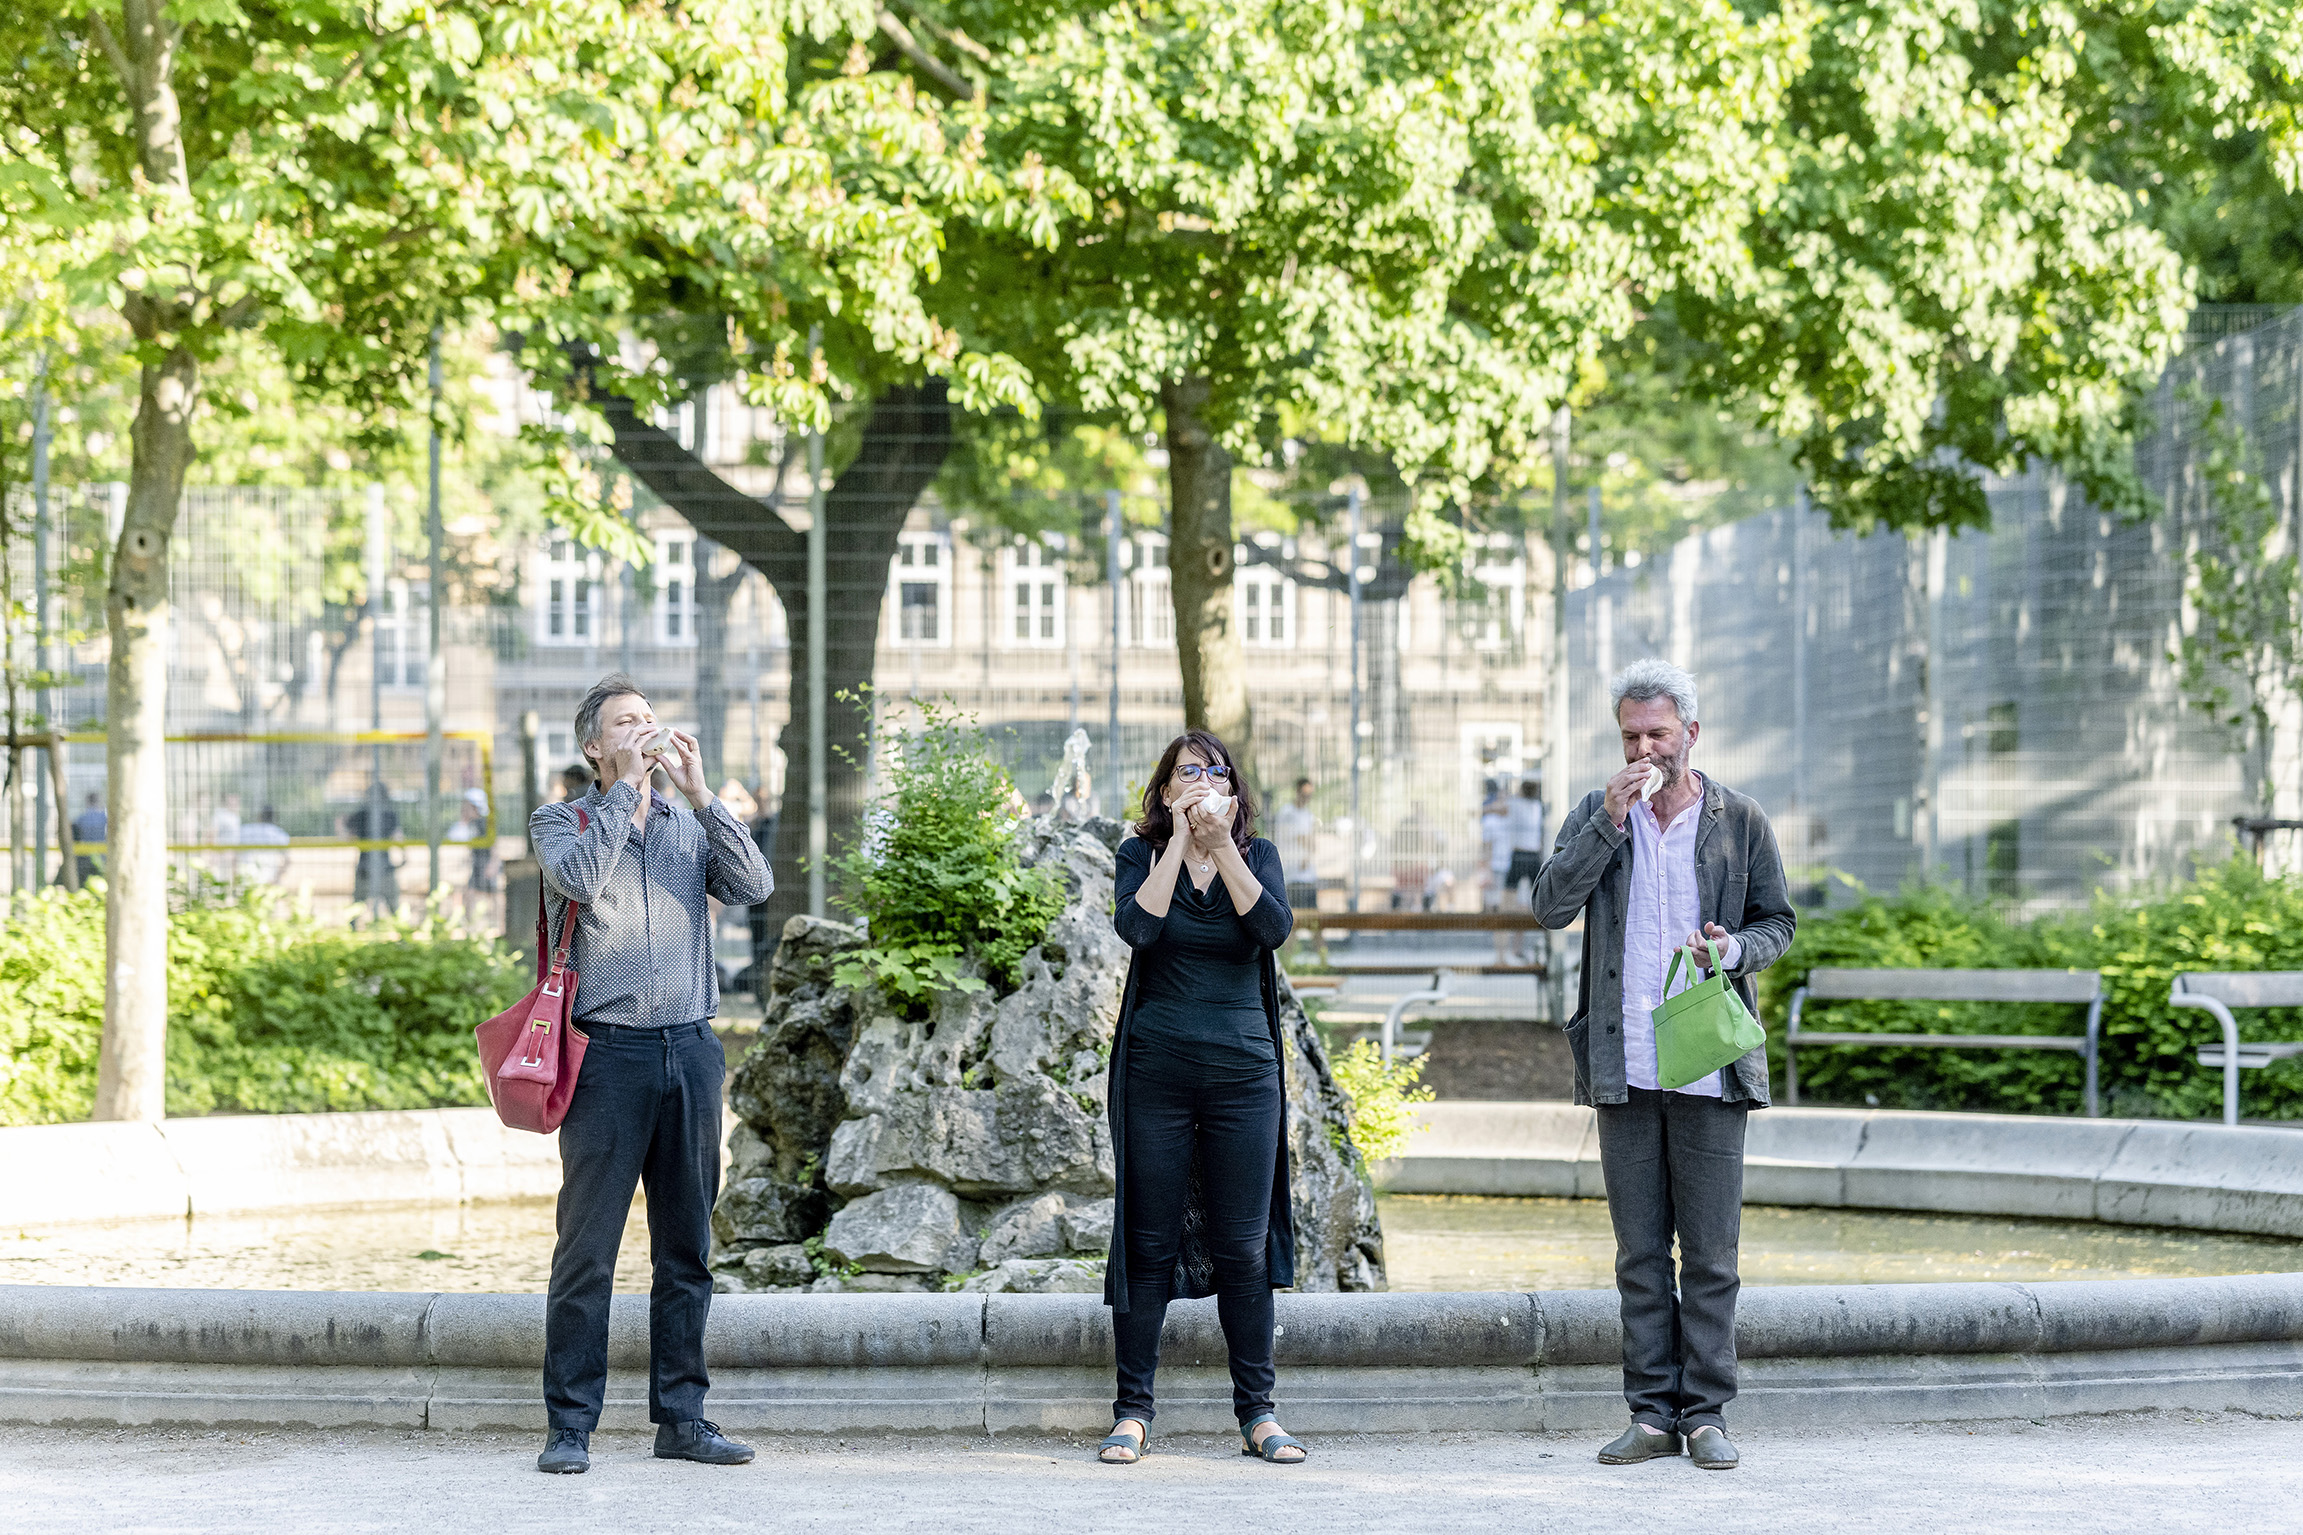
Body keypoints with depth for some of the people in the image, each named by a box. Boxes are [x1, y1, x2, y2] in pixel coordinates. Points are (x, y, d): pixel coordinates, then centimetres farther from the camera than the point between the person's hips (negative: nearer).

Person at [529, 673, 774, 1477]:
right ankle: (570, 1425, -1)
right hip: (607, 1050, -4)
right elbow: (579, 876, -16)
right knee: (588, 1246, -5)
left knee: (686, 1248, 7)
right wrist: (624, 788, -12)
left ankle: (681, 1416, 13)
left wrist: (698, 791, -7)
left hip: (690, 1049, 4)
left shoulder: (691, 827, 15)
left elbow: (754, 885, -3)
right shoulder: (560, 822, 6)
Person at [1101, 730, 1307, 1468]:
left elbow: (1274, 928, -12)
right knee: (1148, 1244, 1)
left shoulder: (1257, 854, 7)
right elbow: (1137, 925, -17)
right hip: (1157, 1069, -1)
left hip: (1243, 1073, 1)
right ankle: (1132, 1411, 7)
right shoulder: (1141, 853, 3)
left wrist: (1221, 843, -15)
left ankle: (1257, 1411, 9)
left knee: (1244, 1248, 2)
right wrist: (1179, 838, -15)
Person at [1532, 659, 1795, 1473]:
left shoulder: (1740, 821, 4)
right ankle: (1652, 1413, 11)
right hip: (1624, 1069, 2)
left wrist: (1736, 948, -12)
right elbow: (1551, 904, -4)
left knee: (1711, 1253, 0)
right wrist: (1609, 823, -13)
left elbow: (1777, 922, 10)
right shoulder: (1597, 815, 7)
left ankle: (1706, 1413, 7)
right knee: (1639, 1253, 6)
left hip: (1710, 1064, -2)